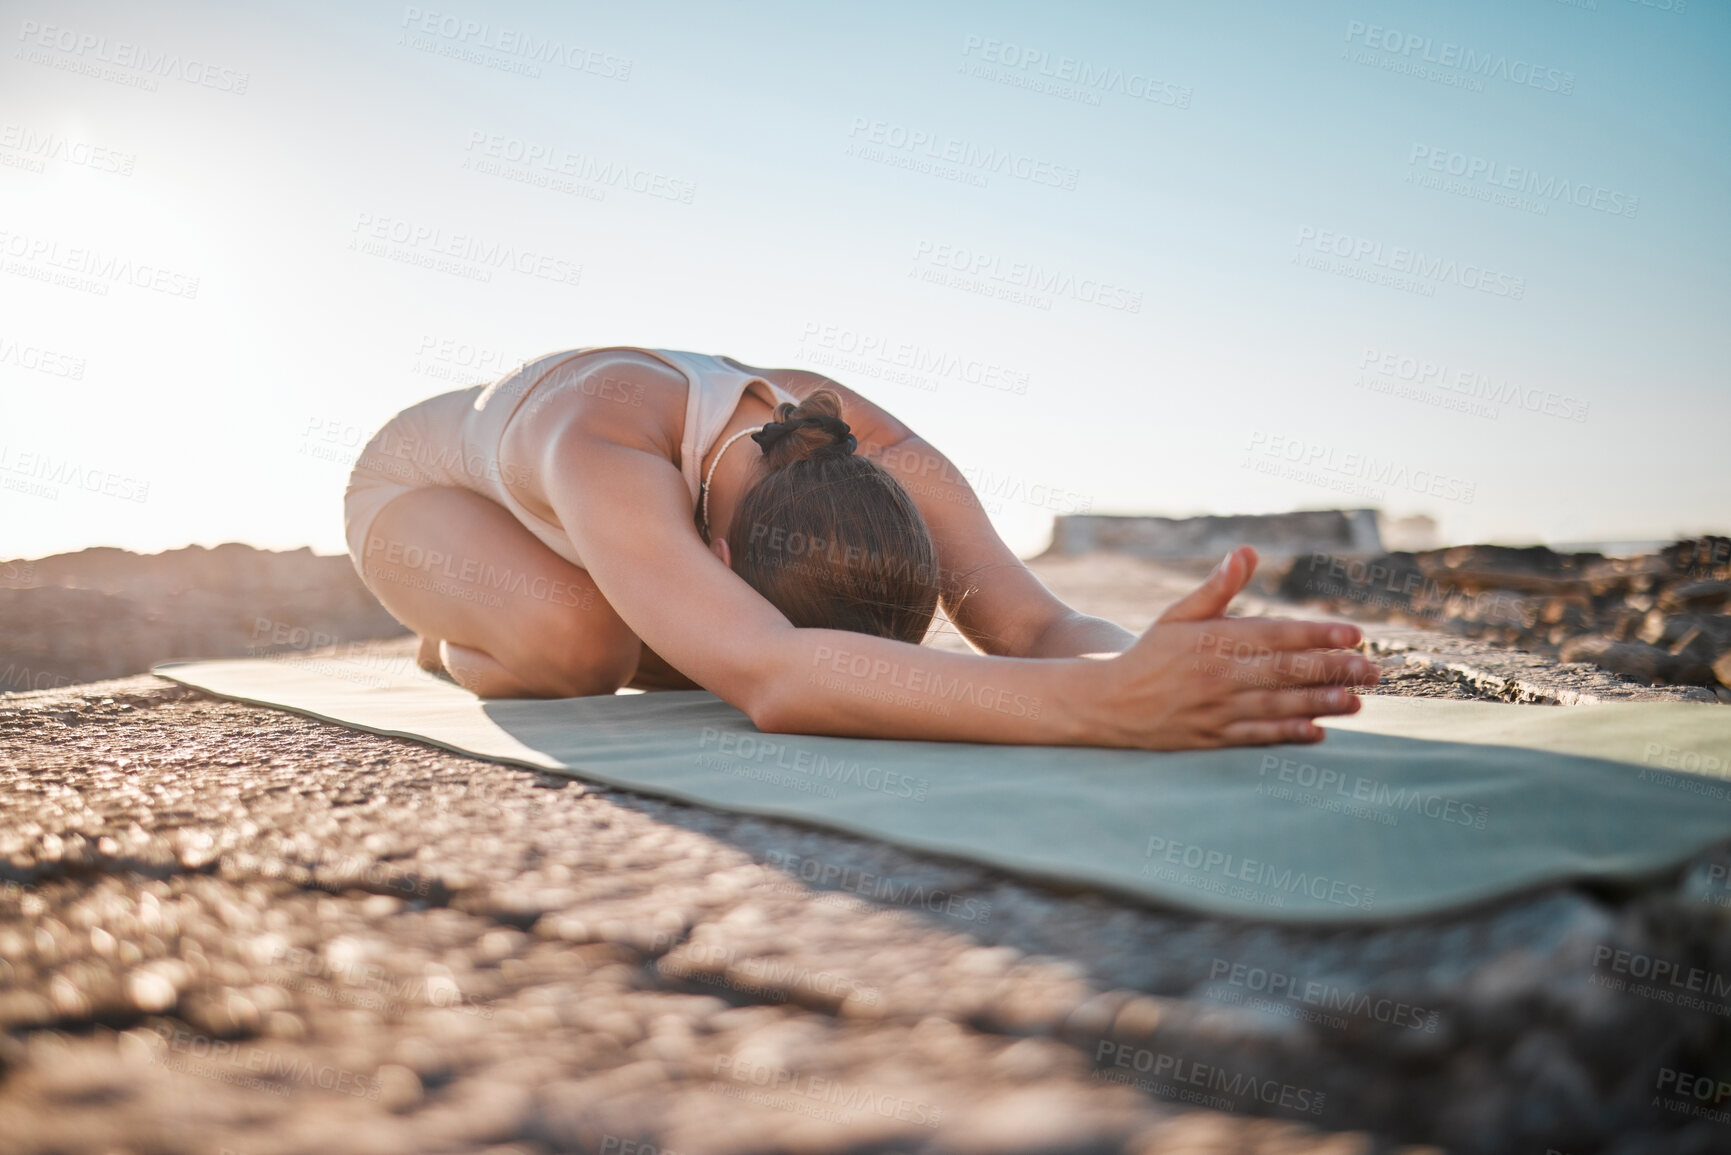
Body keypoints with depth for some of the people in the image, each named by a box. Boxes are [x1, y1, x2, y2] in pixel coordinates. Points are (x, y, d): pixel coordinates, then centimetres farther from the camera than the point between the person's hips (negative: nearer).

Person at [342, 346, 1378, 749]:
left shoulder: (882, 457, -35)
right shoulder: (604, 448, -52)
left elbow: (1034, 621, -44)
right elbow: (767, 678, -67)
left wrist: (1128, 661, -69)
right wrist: (1093, 704, -79)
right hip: (416, 481, -5)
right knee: (575, 640, -36)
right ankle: (458, 646, 4)